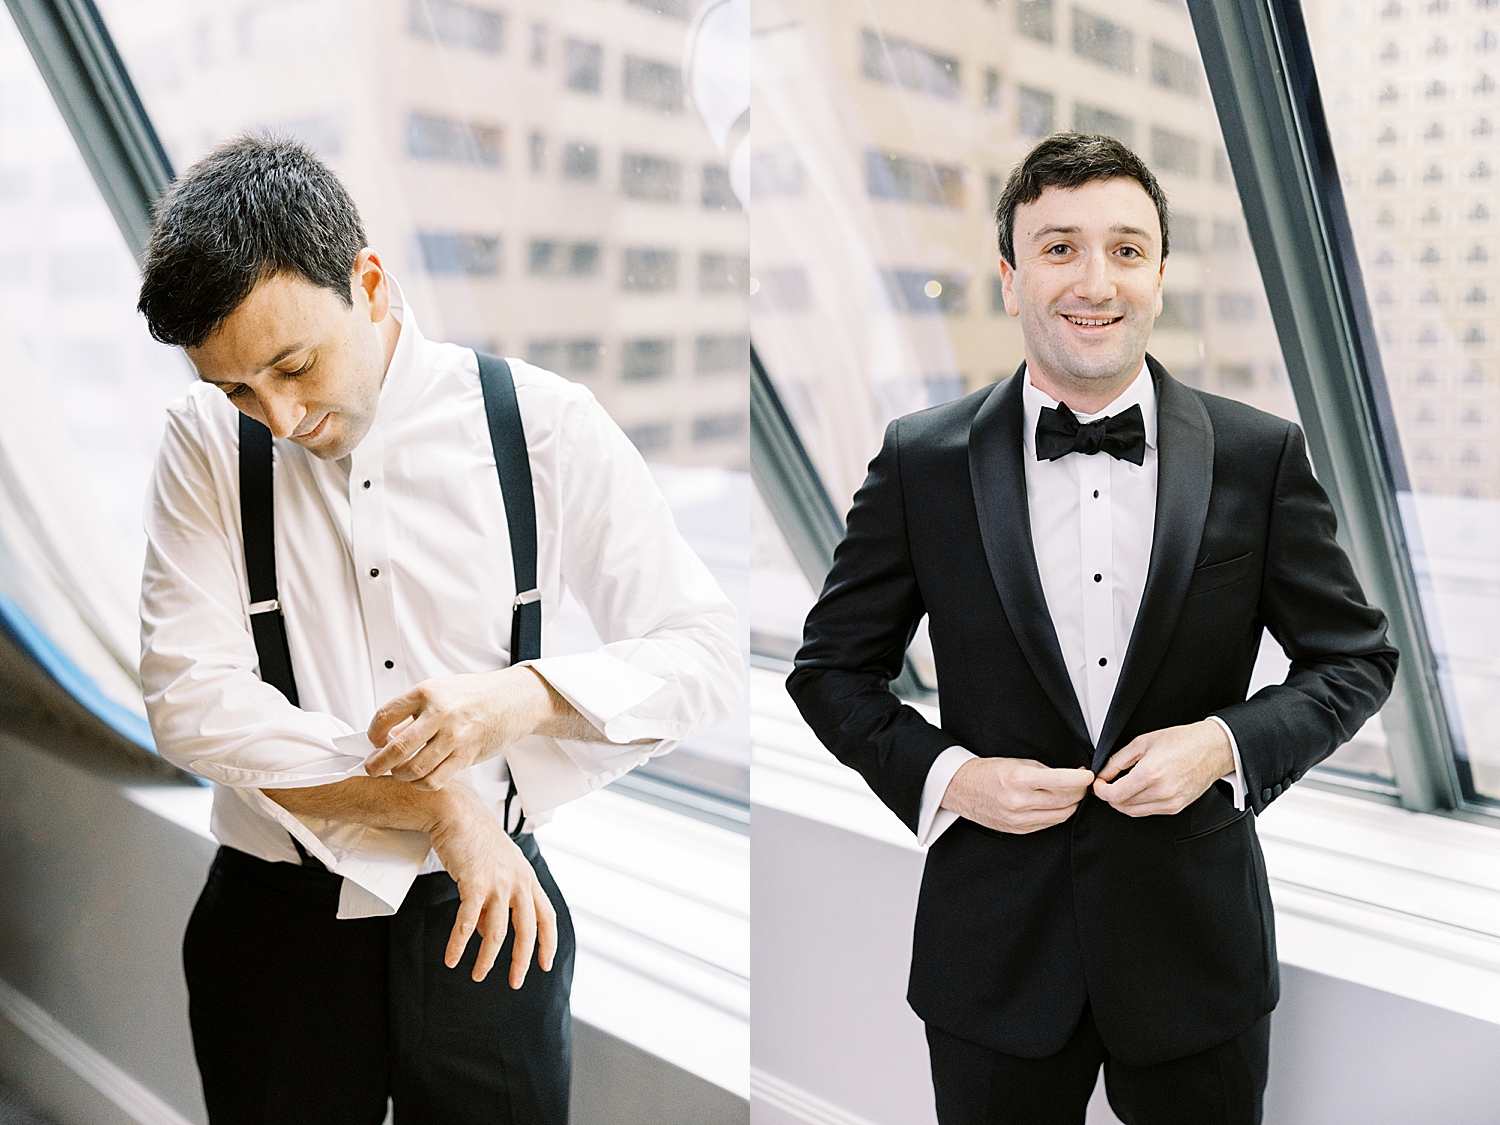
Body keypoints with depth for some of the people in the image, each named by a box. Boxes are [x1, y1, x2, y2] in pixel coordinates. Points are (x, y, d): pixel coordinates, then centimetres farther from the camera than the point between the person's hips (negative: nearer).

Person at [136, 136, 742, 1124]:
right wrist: (436, 803, -18)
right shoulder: (205, 442, -7)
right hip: (276, 922, 1)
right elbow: (192, 705, -13)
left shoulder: (544, 425, -10)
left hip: (487, 913, 0)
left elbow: (710, 651, -7)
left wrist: (524, 695, -24)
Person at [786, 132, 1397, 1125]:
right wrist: (942, 775, -14)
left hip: (1198, 948, 1)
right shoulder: (921, 462, -6)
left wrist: (1230, 745, -14)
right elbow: (833, 668, 1)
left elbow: (1356, 656, 4)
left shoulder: (1262, 455, -4)